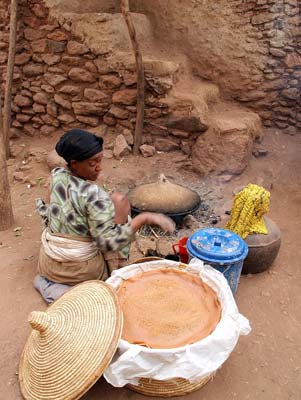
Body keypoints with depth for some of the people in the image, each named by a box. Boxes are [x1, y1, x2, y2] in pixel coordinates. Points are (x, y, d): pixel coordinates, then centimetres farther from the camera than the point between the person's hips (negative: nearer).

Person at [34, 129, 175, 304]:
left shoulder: (56, 176, -6)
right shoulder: (93, 194, -25)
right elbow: (109, 242, -28)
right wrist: (144, 218, -28)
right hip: (80, 271, -6)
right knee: (119, 200, -2)